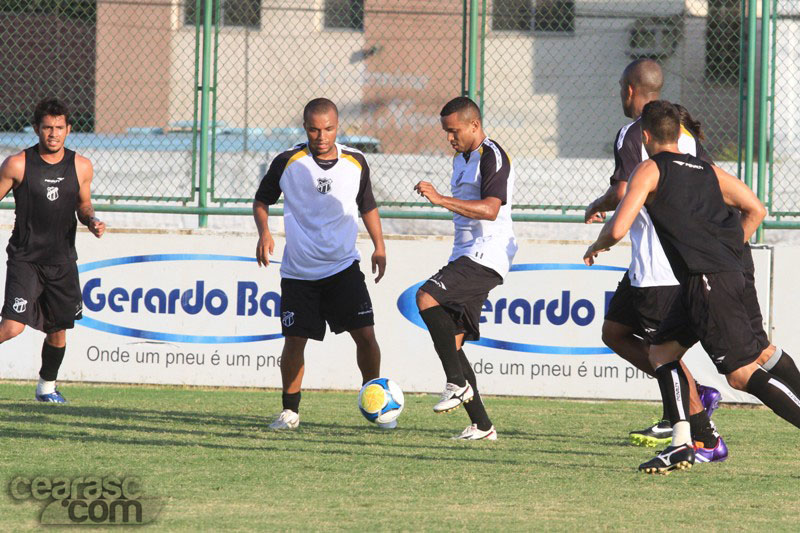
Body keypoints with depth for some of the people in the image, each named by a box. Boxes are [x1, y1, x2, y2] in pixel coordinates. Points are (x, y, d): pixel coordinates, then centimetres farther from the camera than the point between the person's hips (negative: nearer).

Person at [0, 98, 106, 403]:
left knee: (58, 331, 12)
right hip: (25, 260, -4)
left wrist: (91, 221, -6)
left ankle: (47, 386, 34)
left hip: (62, 261, 4)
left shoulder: (81, 167, 2)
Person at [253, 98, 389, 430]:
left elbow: (367, 205, 17)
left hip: (343, 266, 1)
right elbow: (262, 200, 8)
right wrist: (264, 232, -9)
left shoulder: (356, 162, 1)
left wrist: (379, 246, 8)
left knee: (365, 334, -9)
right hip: (298, 273, -1)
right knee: (294, 341, -3)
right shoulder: (287, 163, -6)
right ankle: (290, 411, 14)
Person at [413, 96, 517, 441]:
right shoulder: (462, 159, 20)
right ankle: (481, 425, 6)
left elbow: (490, 209, -26)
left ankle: (458, 383, -22)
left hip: (487, 257, -10)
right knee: (450, 343, 3)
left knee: (426, 296, -27)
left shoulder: (492, 157, -11)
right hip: (465, 256, 10)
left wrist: (440, 199, -31)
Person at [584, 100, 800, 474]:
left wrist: (596, 246, 15)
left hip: (707, 280, -8)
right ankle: (682, 445, 8)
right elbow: (755, 210, 18)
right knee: (662, 350, 17)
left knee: (742, 374, -10)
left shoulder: (650, 170, 1)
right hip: (728, 272, 8)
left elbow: (618, 229, -7)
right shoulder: (707, 170, 20)